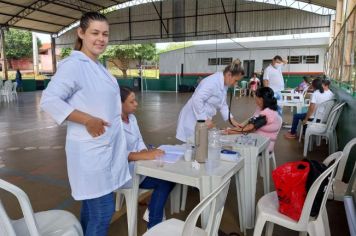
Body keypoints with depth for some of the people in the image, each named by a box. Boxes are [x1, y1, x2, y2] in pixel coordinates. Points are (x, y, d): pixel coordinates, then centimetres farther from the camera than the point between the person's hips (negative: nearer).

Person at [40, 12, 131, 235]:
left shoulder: (98, 66, 14)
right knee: (102, 212, -1)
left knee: (92, 207, 20)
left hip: (107, 147, 9)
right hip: (92, 150, -9)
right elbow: (49, 100, -21)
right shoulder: (73, 64, -14)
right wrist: (88, 120, -23)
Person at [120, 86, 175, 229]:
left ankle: (153, 210, 11)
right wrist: (144, 156, -37)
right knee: (165, 181, -15)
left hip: (138, 164, 8)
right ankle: (154, 226, 2)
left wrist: (145, 151, -11)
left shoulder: (132, 118, 7)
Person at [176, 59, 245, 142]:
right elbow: (197, 100, -28)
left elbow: (222, 104, 15)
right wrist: (205, 119, -24)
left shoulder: (224, 85, 7)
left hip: (203, 119, 9)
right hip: (193, 120, -9)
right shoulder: (213, 82, -22)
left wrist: (231, 119, 6)